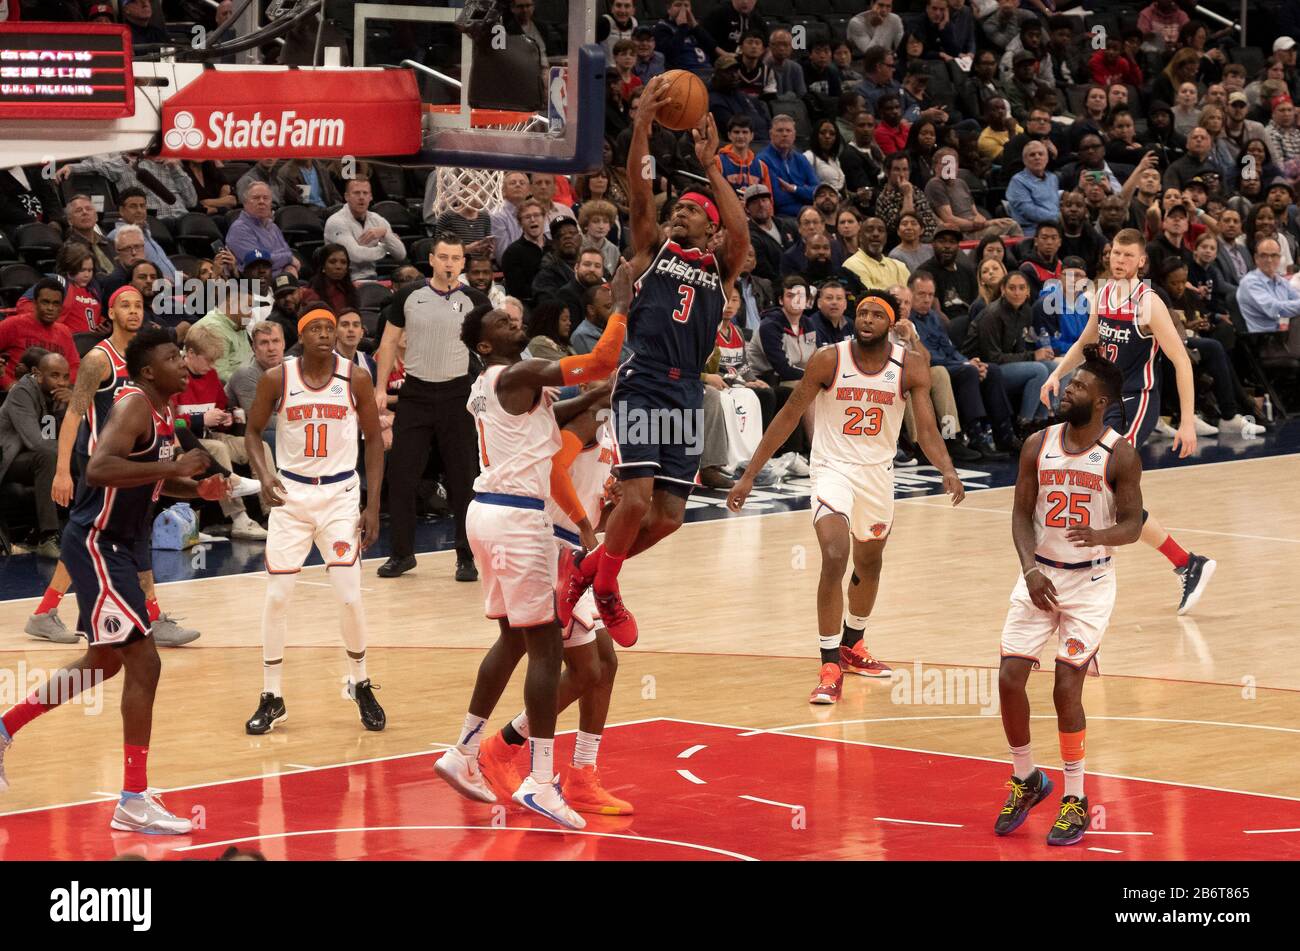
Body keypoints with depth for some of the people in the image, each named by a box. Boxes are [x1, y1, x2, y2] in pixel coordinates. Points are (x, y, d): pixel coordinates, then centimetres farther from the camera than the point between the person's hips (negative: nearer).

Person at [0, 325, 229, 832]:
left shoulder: (160, 412, 11)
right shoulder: (134, 406, -19)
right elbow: (99, 468, -34)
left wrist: (197, 488, 7)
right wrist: (173, 467, -33)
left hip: (119, 546, 11)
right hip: (97, 546, -11)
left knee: (104, 661, 23)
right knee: (144, 663, -12)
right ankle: (134, 801, -9)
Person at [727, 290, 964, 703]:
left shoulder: (910, 367, -10)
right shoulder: (829, 360, -15)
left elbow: (926, 429, -12)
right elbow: (788, 416, -9)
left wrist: (948, 471, -33)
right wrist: (750, 475, -11)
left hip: (878, 471, 4)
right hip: (833, 468, -4)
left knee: (869, 563, 21)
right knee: (834, 559, -22)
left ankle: (852, 646, 45)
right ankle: (830, 667, -18)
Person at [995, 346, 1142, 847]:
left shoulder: (1120, 455, -10)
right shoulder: (1038, 445, -1)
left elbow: (1132, 525, -8)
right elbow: (1021, 514, 2)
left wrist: (1099, 535, -31)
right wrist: (1030, 569, -13)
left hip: (1090, 582, -4)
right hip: (1040, 575, 4)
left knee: (1067, 689, -8)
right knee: (1010, 678, -3)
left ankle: (1075, 801, 7)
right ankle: (1025, 779, 19)